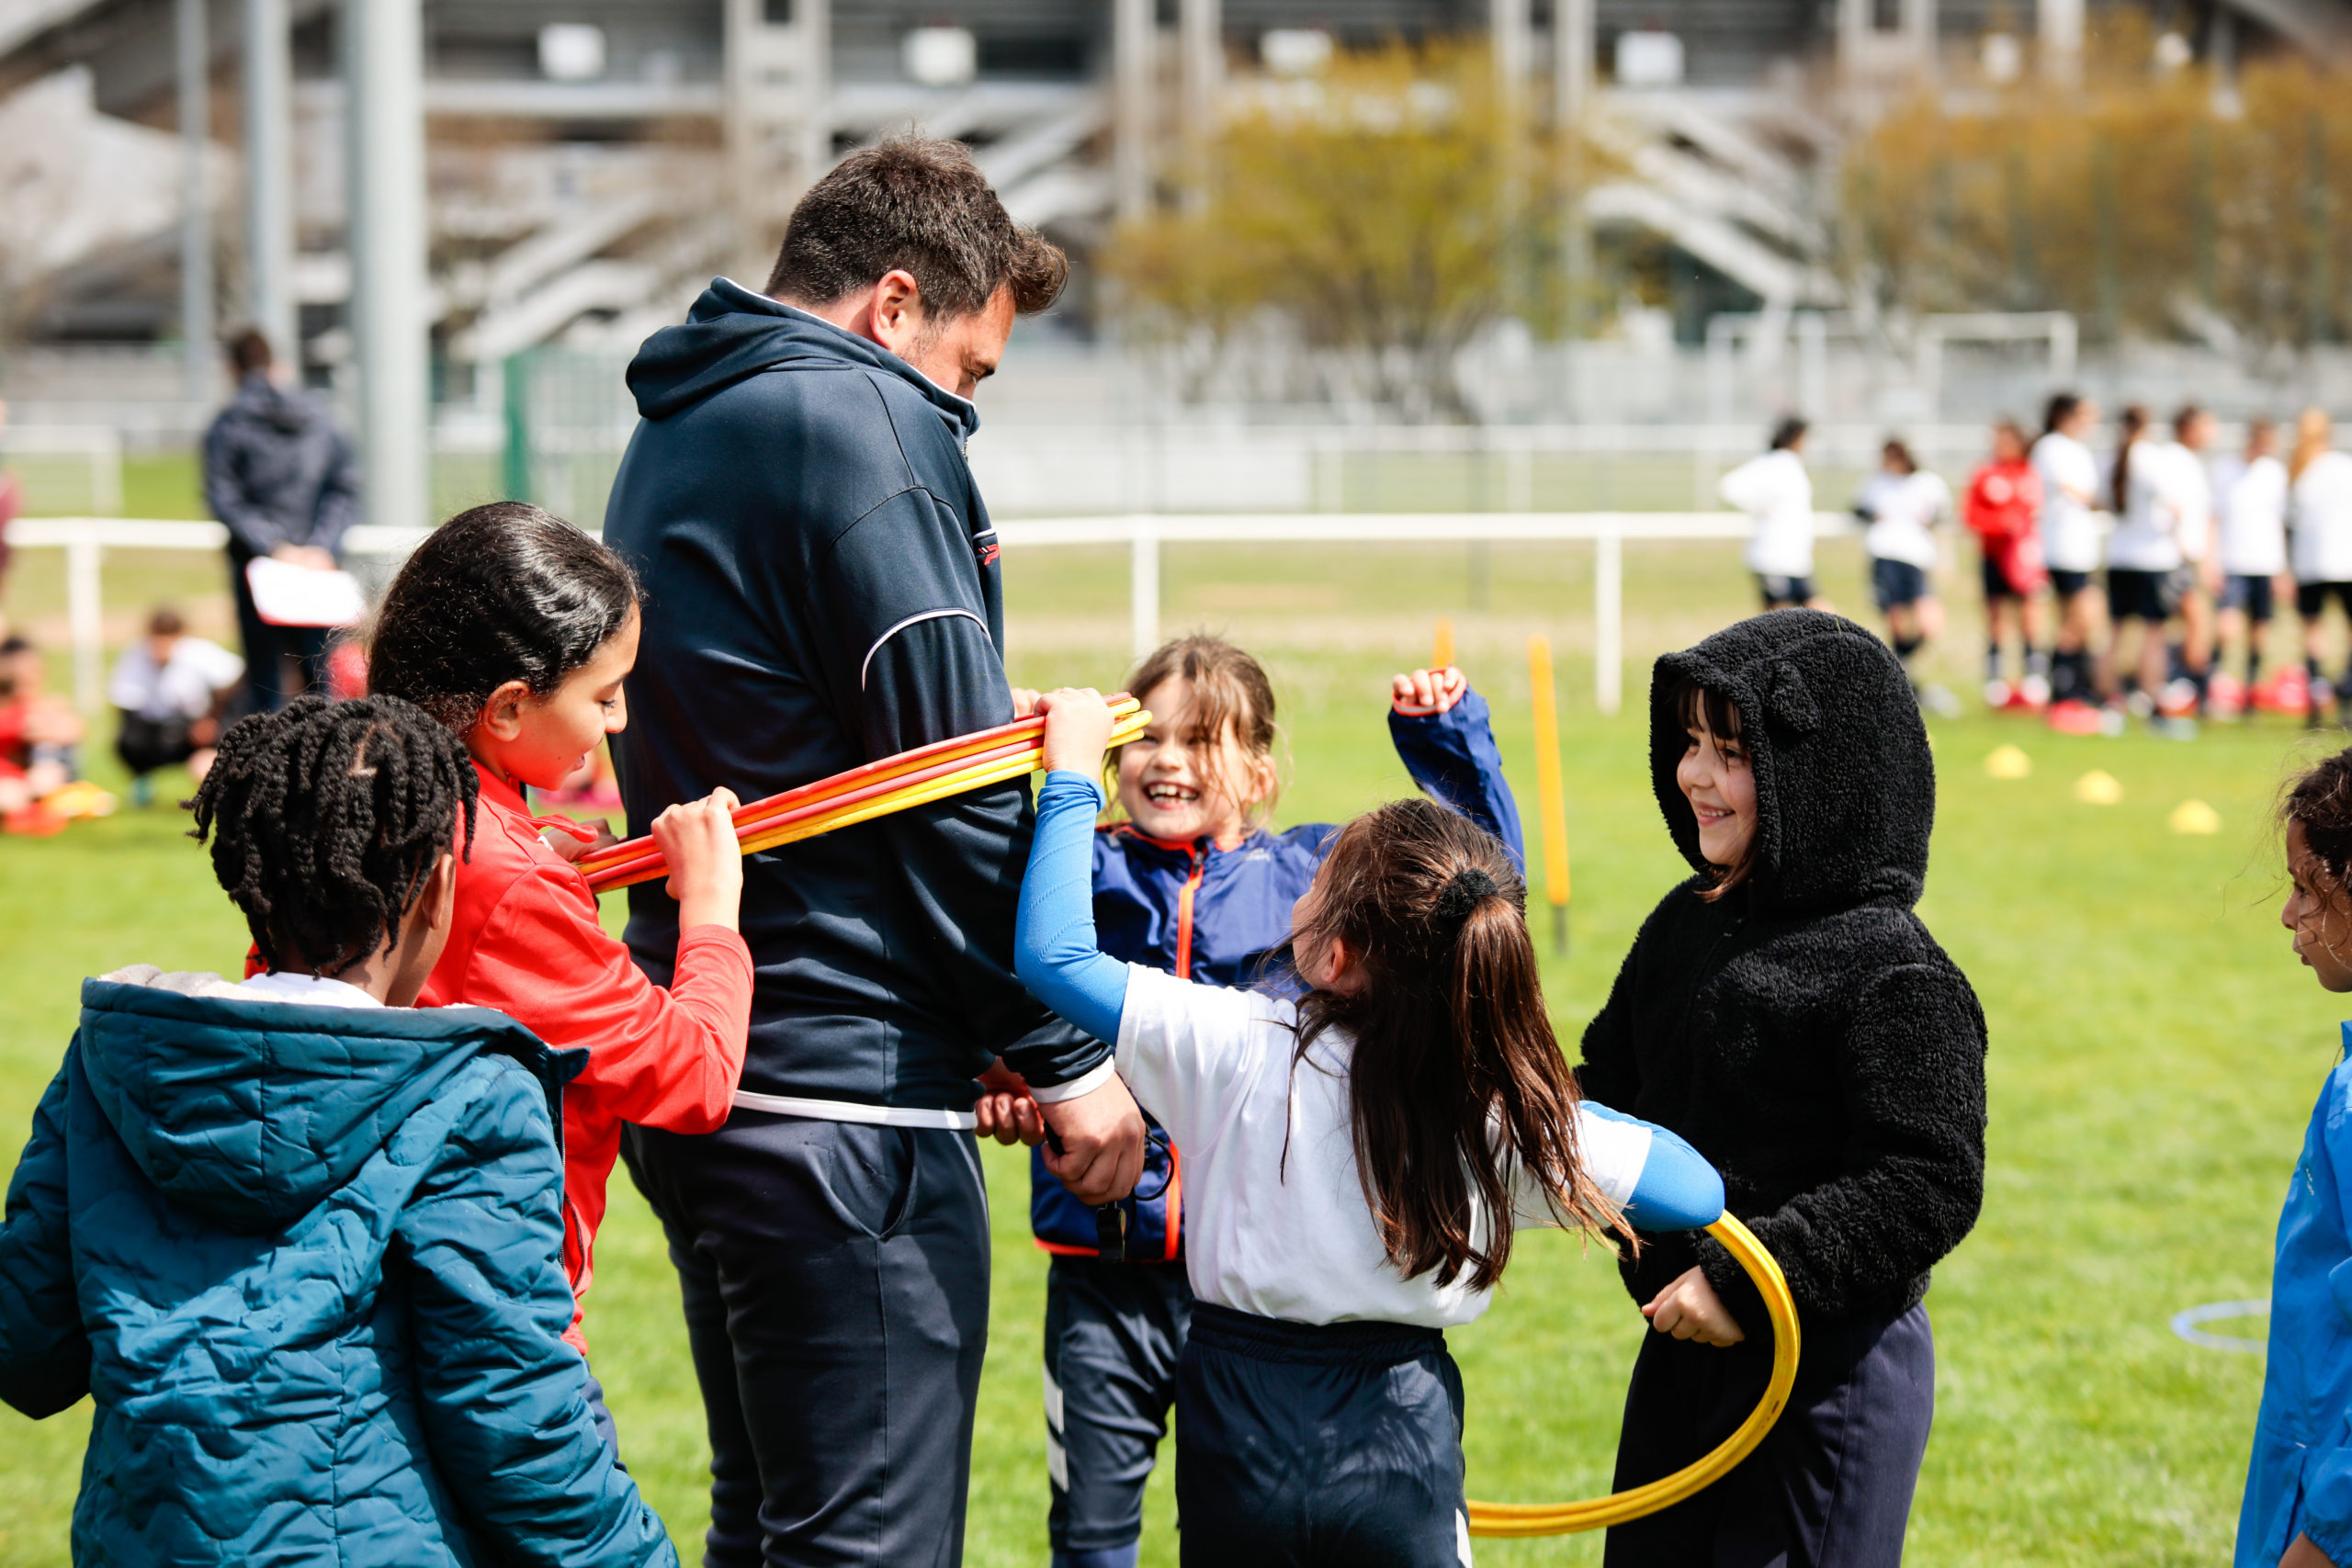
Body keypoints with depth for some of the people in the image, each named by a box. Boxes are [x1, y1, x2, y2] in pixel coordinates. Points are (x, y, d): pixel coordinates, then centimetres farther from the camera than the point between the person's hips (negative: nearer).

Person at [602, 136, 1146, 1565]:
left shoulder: (679, 432, 19)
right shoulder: (864, 425, -11)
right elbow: (959, 787, -14)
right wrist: (1065, 1050, -7)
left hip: (702, 1063, 10)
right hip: (844, 1096, -10)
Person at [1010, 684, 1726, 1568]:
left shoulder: (1238, 1049, -16)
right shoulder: (1504, 1113, -11)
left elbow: (1055, 956, -11)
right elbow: (1695, 1191, -5)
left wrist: (1072, 778, -2)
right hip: (1404, 1444, 1)